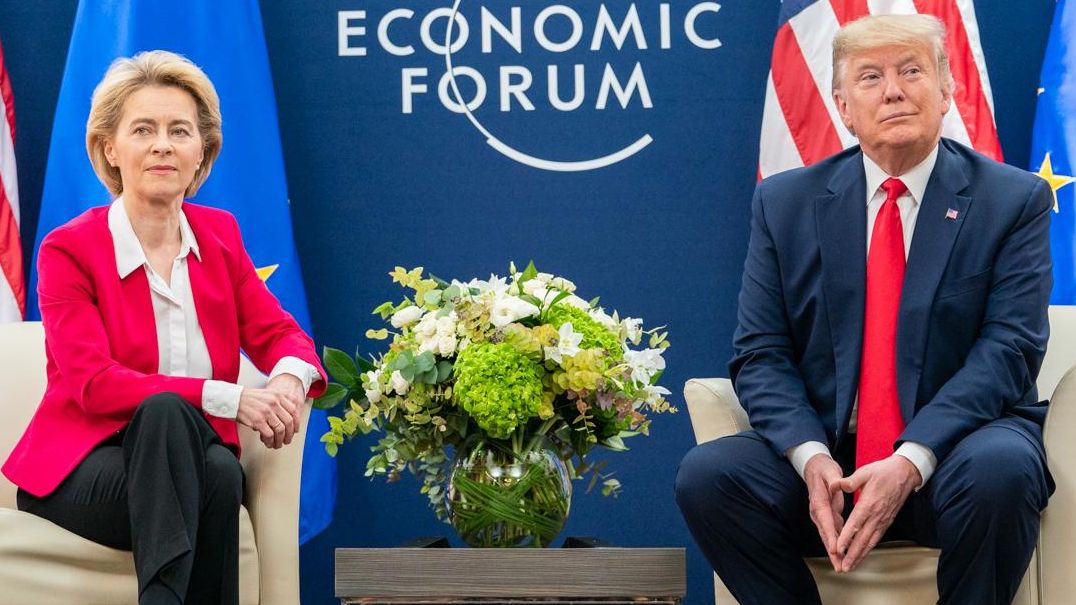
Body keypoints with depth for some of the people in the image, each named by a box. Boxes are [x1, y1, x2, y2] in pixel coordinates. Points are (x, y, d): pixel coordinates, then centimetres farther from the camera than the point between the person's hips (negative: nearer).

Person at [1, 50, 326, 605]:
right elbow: (92, 384, -16)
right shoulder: (68, 248, -6)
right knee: (166, 412, -35)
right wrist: (227, 399, -28)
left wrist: (289, 375, -20)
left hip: (182, 466, 3)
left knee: (221, 471, -34)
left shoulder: (219, 234, 10)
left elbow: (277, 333, 8)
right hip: (79, 470, -3)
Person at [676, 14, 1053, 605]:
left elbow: (1008, 348, -8)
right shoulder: (784, 202, 8)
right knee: (705, 475, -24)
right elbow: (760, 355, 3)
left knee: (999, 467, -36)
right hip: (826, 455, 2)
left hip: (953, 451, -2)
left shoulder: (1013, 200, 2)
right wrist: (811, 457, -17)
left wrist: (910, 462, -22)